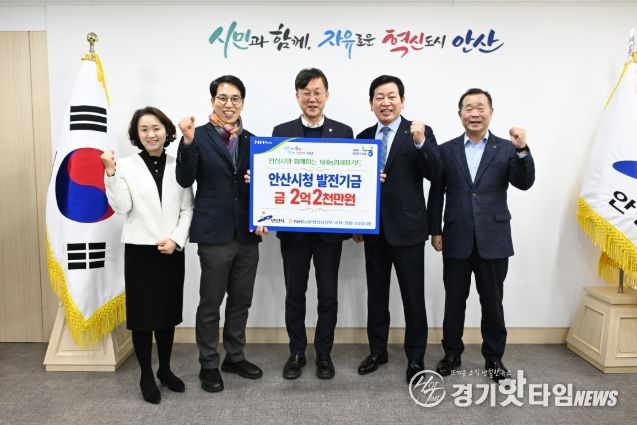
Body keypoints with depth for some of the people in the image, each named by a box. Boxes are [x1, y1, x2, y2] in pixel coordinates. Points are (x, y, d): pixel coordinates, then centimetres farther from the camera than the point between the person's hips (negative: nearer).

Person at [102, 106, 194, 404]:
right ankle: (146, 376, 22)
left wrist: (176, 239, -10)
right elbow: (122, 207, -11)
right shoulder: (126, 166, -2)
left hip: (172, 251, 2)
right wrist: (111, 173, -20)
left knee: (168, 313, 12)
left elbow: (188, 208, 2)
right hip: (139, 250, -2)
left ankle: (165, 369, 29)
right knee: (142, 315, 6)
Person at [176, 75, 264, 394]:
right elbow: (185, 180, -12)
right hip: (214, 235, -4)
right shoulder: (199, 136, -3)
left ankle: (235, 357, 32)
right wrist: (188, 142, -24)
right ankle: (209, 365, 24)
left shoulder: (252, 140, 9)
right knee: (210, 303, 7)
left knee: (241, 301, 15)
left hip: (247, 235, 5)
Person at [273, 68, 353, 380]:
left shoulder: (344, 131, 4)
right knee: (294, 294, 11)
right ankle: (296, 352, 28)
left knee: (328, 294, 8)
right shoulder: (281, 132, 5)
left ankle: (324, 354, 27)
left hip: (329, 227, 0)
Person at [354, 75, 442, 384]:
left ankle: (415, 358, 22)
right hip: (374, 229, 4)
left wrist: (420, 142, -31)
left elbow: (434, 174, -16)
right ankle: (377, 351, 31)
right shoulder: (363, 137, 8)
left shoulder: (420, 133, -4)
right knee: (376, 294, 15)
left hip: (407, 228, -4)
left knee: (413, 297, 5)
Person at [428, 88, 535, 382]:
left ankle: (493, 357, 27)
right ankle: (452, 354, 28)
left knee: (492, 302, 10)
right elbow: (436, 194, 5)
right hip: (456, 240, 1)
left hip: (493, 240, 0)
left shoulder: (506, 149, 3)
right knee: (454, 301, 12)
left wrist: (522, 149, -24)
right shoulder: (446, 151, 4)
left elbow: (524, 183, -10)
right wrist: (435, 231, 2)